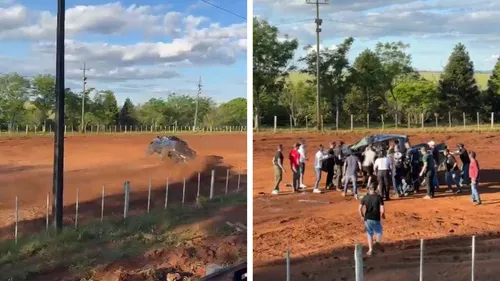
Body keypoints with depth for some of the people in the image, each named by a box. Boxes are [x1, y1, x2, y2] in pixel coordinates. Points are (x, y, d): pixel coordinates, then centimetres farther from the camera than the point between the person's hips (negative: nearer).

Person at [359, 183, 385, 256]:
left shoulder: (365, 198, 0)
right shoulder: (379, 197, -7)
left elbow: (360, 209, -3)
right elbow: (382, 210, -13)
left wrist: (362, 216, 11)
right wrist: (383, 215, 7)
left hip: (367, 218, 2)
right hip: (376, 218, -2)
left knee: (369, 234, 14)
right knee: (379, 232, 20)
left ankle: (370, 250, 12)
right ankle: (378, 241, -8)